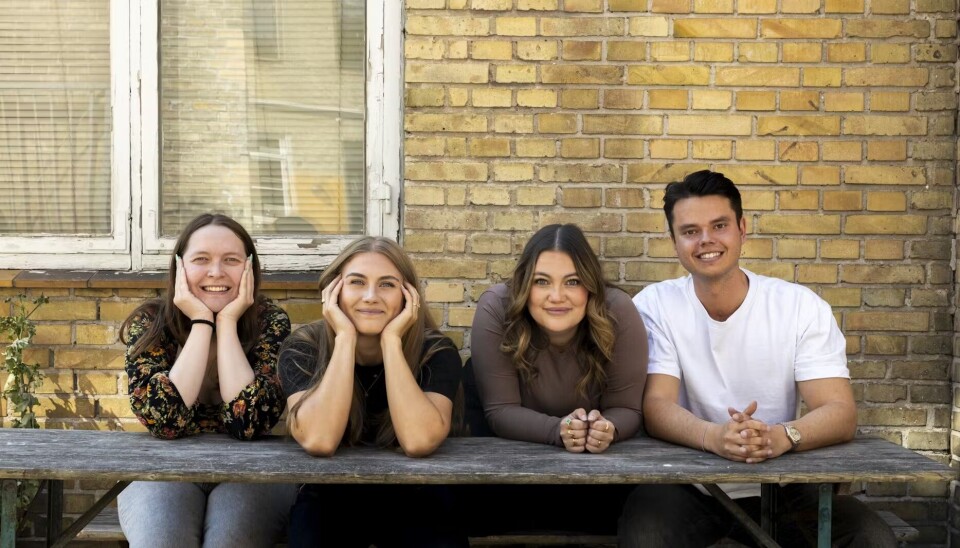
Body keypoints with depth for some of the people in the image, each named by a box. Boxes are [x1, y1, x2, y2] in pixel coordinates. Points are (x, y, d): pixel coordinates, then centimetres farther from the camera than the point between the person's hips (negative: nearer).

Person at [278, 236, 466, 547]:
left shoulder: (435, 351, -12)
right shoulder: (302, 348, -12)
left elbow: (419, 441, -29)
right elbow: (318, 441, -28)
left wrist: (392, 340, -26)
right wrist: (345, 338, -26)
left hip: (412, 500, 0)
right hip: (329, 498, 0)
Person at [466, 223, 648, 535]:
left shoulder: (618, 314, -20)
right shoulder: (496, 310, -22)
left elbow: (626, 409, -16)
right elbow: (500, 411, -22)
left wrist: (607, 429, -39)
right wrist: (559, 430, -39)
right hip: (516, 457, -1)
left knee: (607, 504, -22)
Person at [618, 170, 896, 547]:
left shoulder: (802, 307, -5)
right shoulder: (654, 306, -6)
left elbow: (841, 413, -12)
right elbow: (656, 405, -16)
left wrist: (783, 435, -35)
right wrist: (713, 436, -38)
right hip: (685, 484, -2)